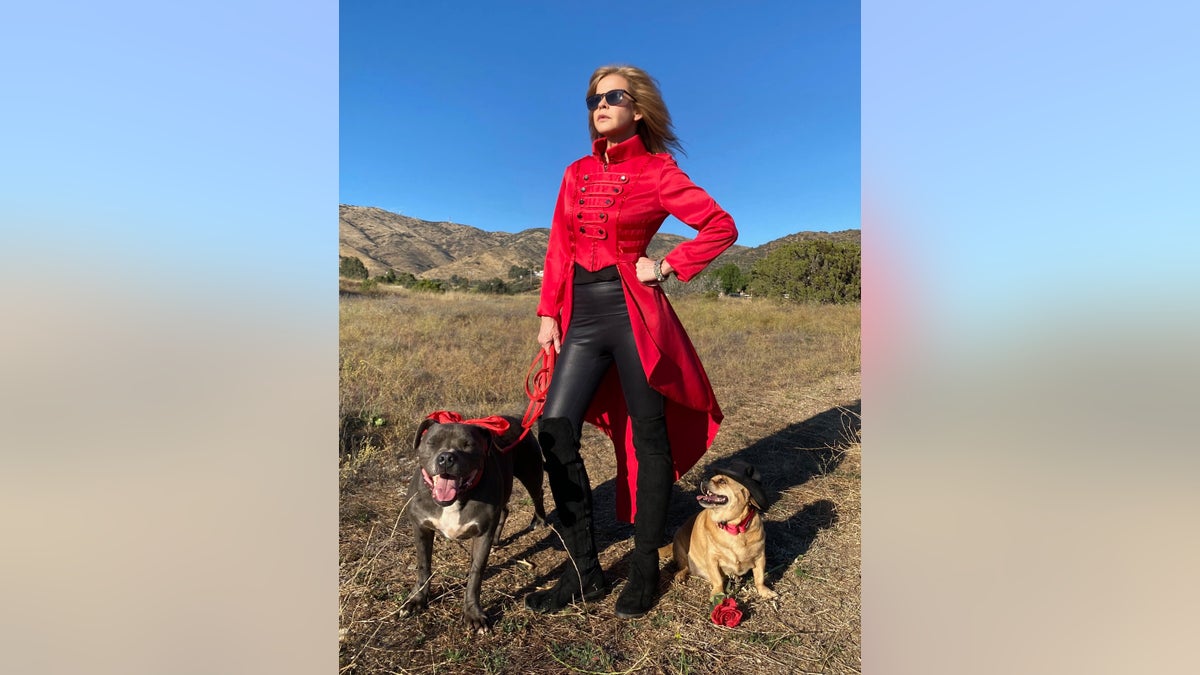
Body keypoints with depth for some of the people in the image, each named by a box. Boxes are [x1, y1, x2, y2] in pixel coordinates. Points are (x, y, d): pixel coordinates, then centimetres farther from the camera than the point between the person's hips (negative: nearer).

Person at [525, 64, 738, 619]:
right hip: (582, 315, 5)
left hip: (631, 311, -5)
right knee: (556, 429, -4)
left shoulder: (656, 172, 3)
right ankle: (584, 573, 12)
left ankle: (644, 572, 21)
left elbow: (722, 226, 2)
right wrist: (549, 313, 6)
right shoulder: (577, 173, 17)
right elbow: (559, 249, 14)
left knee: (648, 437, 2)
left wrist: (667, 267, -5)